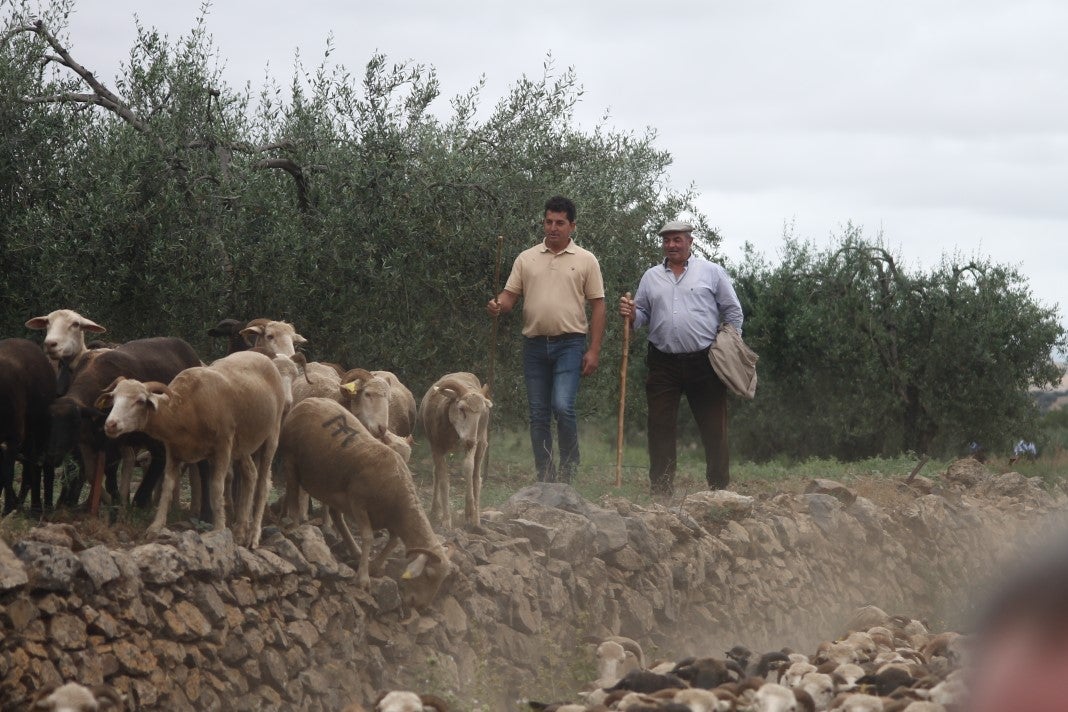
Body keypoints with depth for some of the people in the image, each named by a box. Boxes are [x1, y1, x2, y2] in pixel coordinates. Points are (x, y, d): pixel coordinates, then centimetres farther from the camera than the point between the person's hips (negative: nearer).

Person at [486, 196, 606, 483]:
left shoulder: (585, 260, 4)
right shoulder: (526, 259, 10)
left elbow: (597, 305, 3)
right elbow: (510, 295, 9)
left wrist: (594, 350, -4)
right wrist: (497, 306, -16)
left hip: (569, 344, -3)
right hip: (535, 344, 3)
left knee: (563, 406, -18)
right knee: (538, 415, 5)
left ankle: (569, 469, -2)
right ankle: (545, 478, 11)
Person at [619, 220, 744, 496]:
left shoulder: (711, 272, 5)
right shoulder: (651, 277, 13)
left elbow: (733, 312, 7)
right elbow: (642, 315, 16)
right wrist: (631, 315, -7)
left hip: (704, 362, -2)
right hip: (663, 364, 2)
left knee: (714, 429, 0)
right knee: (661, 428, -1)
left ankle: (719, 488, 7)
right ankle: (661, 491, 4)